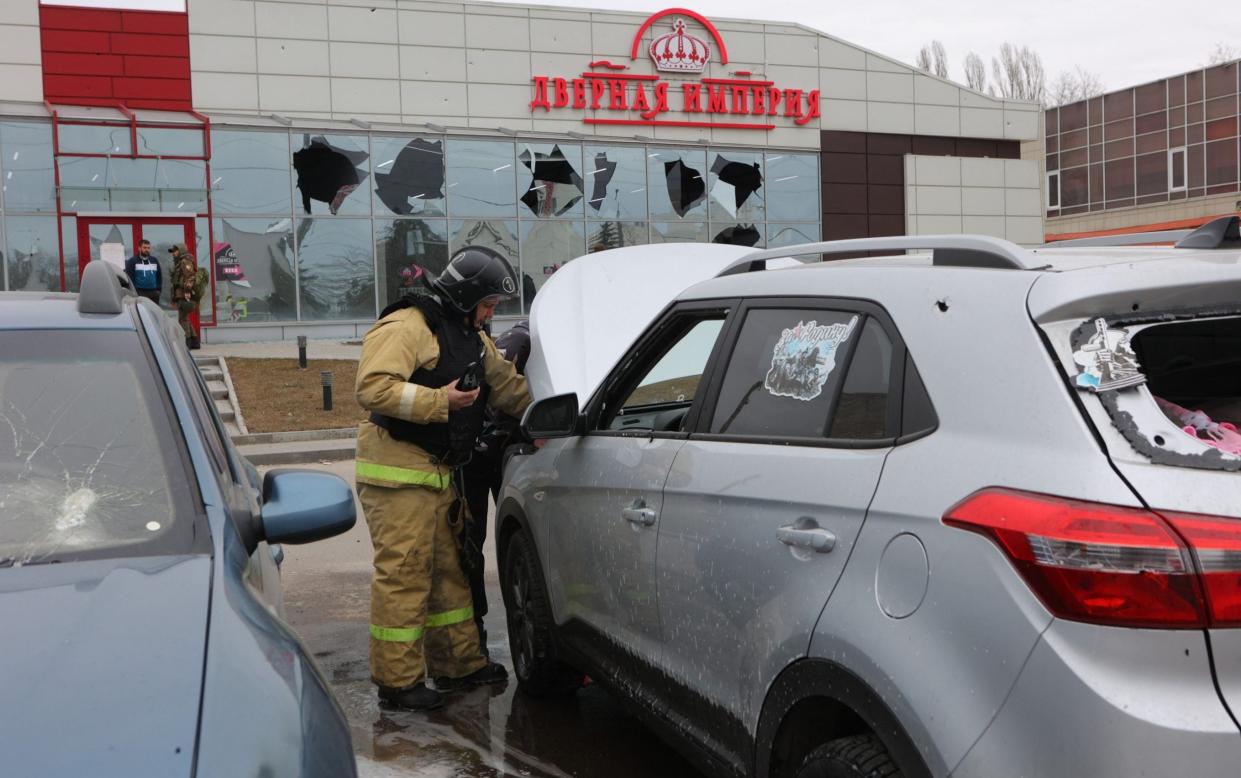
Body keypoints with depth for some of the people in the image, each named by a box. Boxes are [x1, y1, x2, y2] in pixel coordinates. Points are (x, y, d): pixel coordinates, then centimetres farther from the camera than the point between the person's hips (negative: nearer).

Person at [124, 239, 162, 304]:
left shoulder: (154, 260, 18)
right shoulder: (132, 261, 2)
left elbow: (159, 276, 20)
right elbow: (129, 277, -4)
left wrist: (158, 289, 8)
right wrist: (134, 291, -11)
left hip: (153, 293, 5)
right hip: (139, 294, -5)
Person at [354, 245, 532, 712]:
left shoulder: (471, 337, 18)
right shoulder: (406, 326, -13)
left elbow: (506, 384, 25)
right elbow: (372, 387, -24)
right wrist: (440, 400, -25)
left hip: (438, 471, 10)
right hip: (396, 470, -10)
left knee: (449, 568, 14)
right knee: (404, 572, -8)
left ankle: (459, 664, 25)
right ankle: (398, 681, 0)